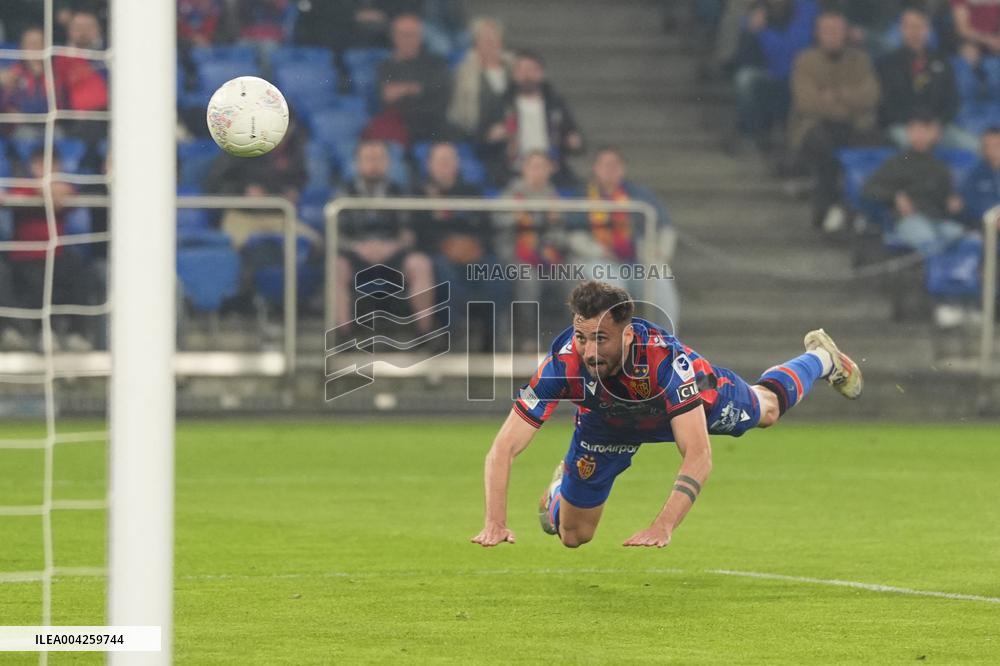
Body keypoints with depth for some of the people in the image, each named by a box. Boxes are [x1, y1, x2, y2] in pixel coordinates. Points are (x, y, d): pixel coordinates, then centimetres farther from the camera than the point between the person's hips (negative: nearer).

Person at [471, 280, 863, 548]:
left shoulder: (665, 358, -48)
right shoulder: (563, 363, -44)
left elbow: (698, 456, -50)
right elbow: (503, 449, -41)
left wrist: (663, 528, -62)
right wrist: (495, 523, -55)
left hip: (694, 401, -1)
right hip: (609, 422, 1)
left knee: (767, 409, 28)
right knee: (572, 535, 7)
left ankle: (821, 357, 62)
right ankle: (563, 485, 45)